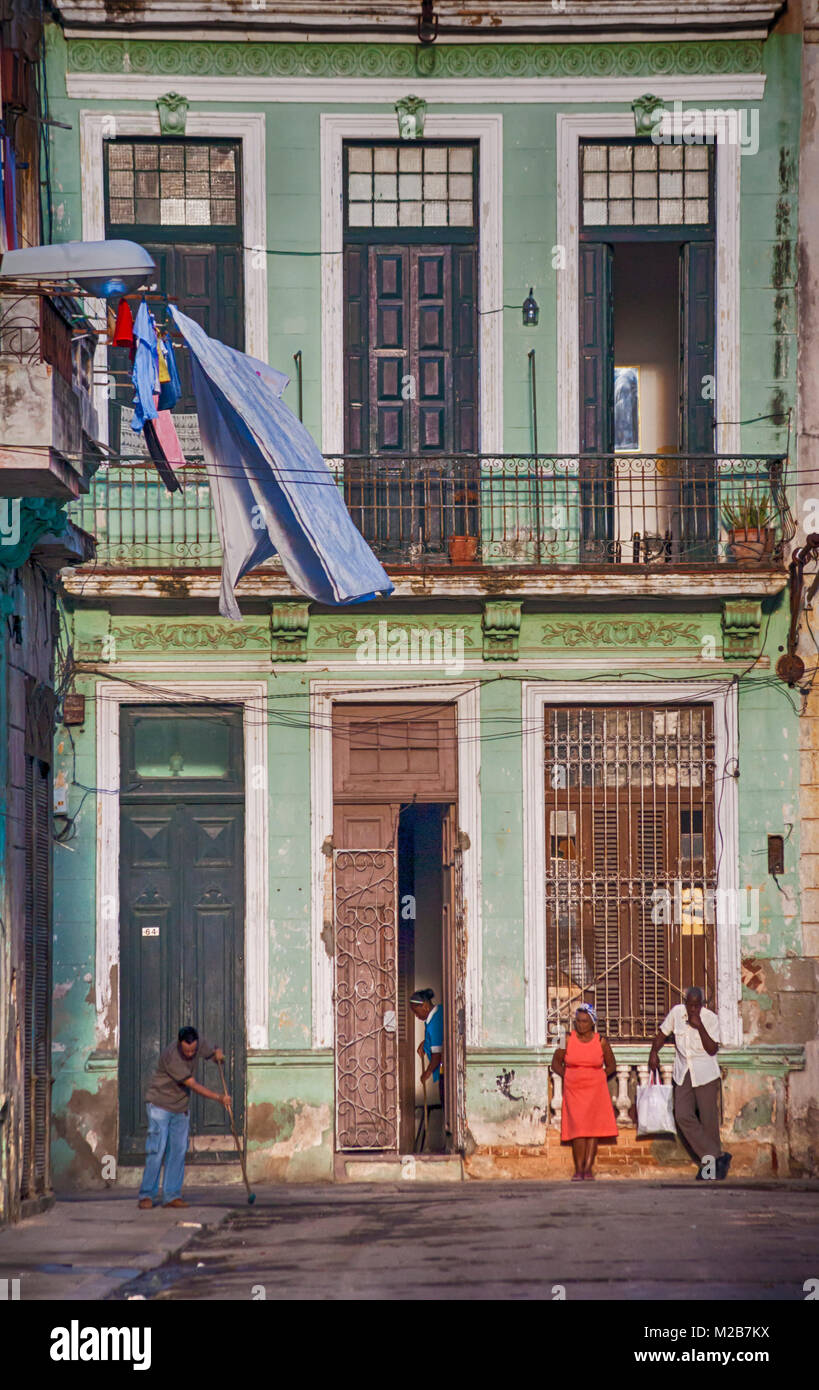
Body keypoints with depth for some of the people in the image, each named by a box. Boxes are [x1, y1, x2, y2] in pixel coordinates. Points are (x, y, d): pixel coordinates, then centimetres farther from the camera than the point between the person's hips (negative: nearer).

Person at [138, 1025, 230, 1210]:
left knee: (178, 1151, 2)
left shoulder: (198, 1043, -8)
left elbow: (212, 1052, 13)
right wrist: (219, 1097, -24)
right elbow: (193, 1086, -26)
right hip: (160, 1104, -6)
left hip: (181, 1108, 7)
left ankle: (172, 1196, 4)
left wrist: (218, 1053, -12)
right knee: (157, 1150, -12)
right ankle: (147, 1196, -7)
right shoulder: (171, 1057, -28)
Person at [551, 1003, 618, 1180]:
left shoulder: (601, 1042, 2)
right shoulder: (568, 1040, 1)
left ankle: (588, 1169, -5)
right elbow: (556, 1063, 10)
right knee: (578, 1129, -7)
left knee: (594, 1127, -7)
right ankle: (578, 1170, -6)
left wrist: (599, 1078, 1)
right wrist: (568, 1077, -1)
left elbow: (611, 1065, 14)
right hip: (574, 1091, 0)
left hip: (596, 1091, 0)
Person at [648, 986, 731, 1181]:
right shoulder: (677, 1012, 1)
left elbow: (712, 1050, -15)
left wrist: (699, 1026, -21)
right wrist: (654, 1052, 3)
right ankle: (717, 1157, -8)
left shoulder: (711, 1019, -8)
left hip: (706, 1075, -3)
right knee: (683, 1117, -11)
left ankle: (710, 1160, 13)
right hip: (683, 1075, 3)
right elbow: (663, 1033, 16)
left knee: (708, 1120, -2)